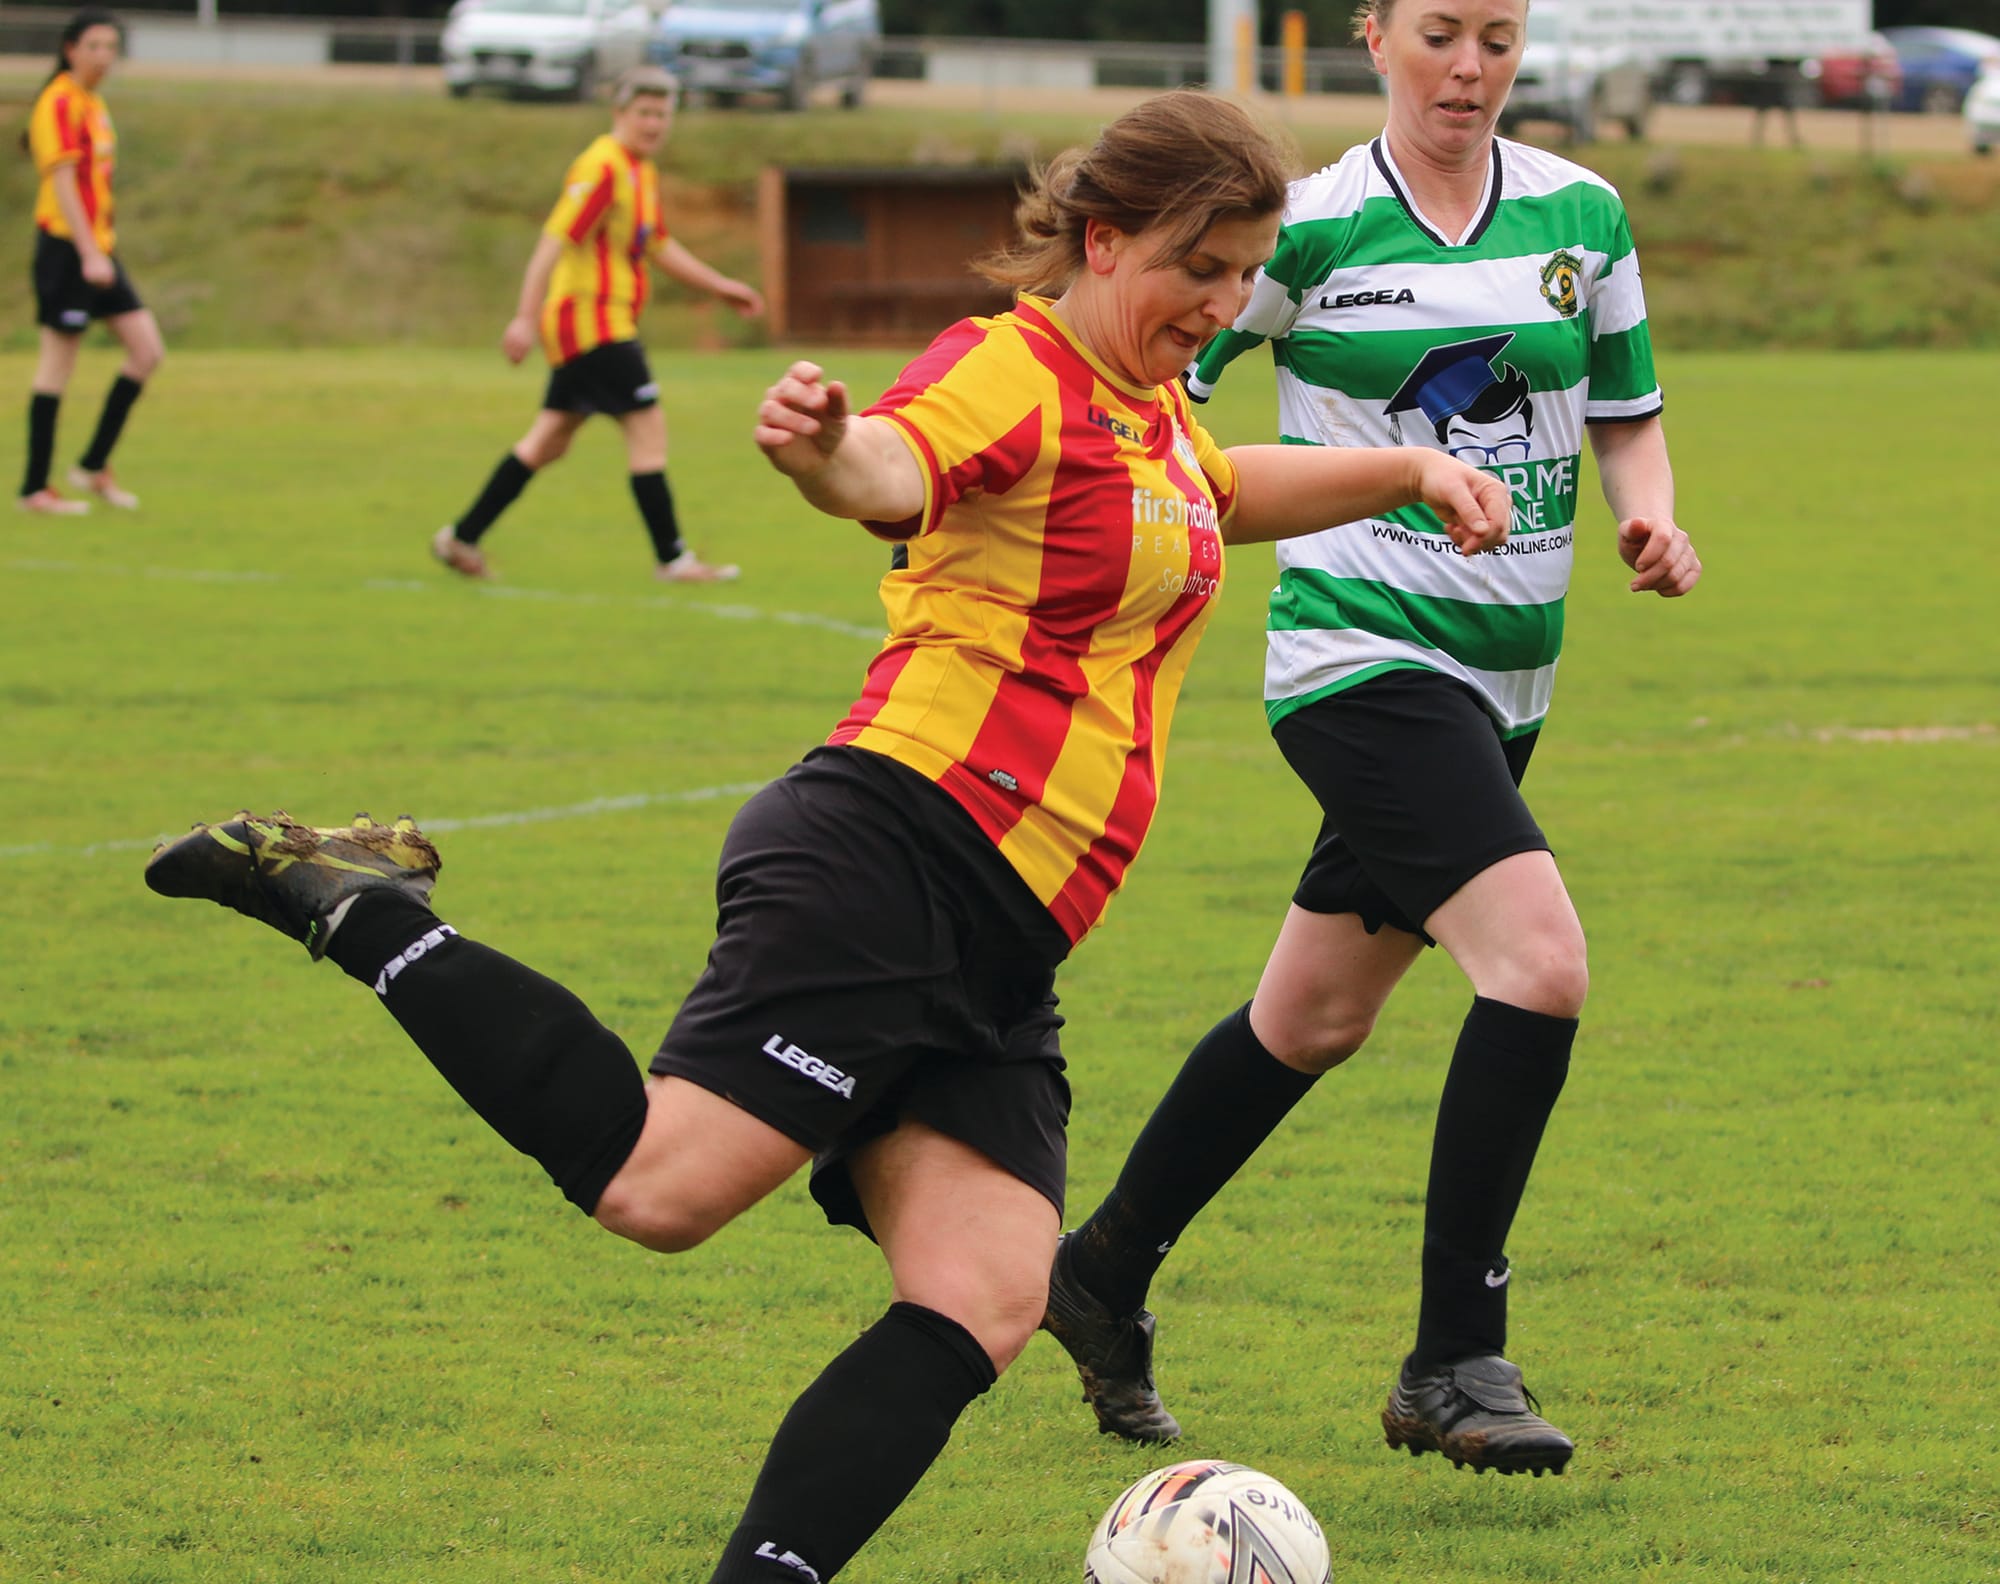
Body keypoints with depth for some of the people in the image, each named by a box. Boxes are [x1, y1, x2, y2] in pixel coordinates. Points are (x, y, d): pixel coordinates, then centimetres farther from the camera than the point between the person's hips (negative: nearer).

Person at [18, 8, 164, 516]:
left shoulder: (93, 105, 16)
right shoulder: (60, 103, -12)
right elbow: (61, 181, -18)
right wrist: (89, 254, -24)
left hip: (97, 248, 9)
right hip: (66, 246, -9)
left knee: (147, 350, 4)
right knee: (57, 366, -5)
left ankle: (95, 465, 12)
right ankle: (35, 488, 0)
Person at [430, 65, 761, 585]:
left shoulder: (643, 172, 16)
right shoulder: (602, 168, -15)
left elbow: (659, 247, 28)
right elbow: (554, 241, -20)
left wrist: (721, 286, 26)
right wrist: (526, 318, -25)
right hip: (591, 318, -10)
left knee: (550, 438, 13)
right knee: (648, 427, -9)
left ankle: (462, 537, 18)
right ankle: (671, 558, -6)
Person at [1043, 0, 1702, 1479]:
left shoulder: (1585, 216, 5)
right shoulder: (1308, 229, -8)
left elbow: (1627, 413, 17)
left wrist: (1654, 522, -2)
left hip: (1504, 677, 6)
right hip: (1363, 654, -6)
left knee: (1314, 1020, 15)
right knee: (1542, 965, -23)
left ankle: (1105, 1275, 35)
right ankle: (1454, 1362, -14)